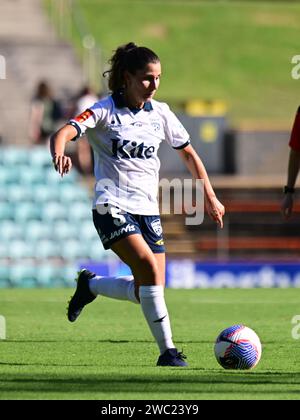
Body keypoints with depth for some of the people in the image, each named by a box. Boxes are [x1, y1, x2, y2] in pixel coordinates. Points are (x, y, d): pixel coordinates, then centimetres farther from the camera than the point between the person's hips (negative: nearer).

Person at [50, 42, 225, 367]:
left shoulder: (160, 113, 8)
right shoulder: (106, 111, -7)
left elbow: (188, 154, 20)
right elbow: (64, 133, -21)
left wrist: (210, 196, 17)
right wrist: (59, 154, -43)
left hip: (147, 209, 6)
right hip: (112, 206, -6)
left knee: (145, 292, -1)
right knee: (150, 268, -26)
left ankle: (90, 285, 28)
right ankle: (167, 351, -19)